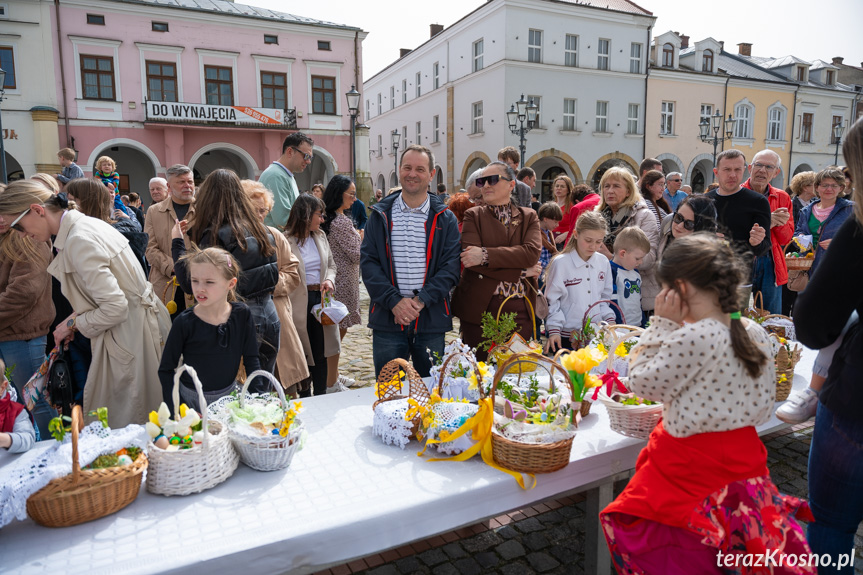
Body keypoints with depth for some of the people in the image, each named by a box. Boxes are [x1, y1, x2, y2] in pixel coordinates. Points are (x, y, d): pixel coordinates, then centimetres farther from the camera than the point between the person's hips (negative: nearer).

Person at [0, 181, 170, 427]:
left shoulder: (79, 241, -20)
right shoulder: (88, 223, 10)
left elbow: (114, 308, -23)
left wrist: (74, 324, -7)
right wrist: (76, 318, 12)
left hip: (130, 335, -10)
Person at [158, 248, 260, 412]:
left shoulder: (242, 314, -9)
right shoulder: (184, 322, -14)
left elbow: (251, 361, -1)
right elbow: (166, 369, -7)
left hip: (230, 393, 2)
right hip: (191, 400, -1)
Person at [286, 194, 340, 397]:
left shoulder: (320, 236, 9)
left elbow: (331, 265, 19)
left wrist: (329, 280, -3)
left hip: (320, 298, 6)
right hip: (299, 302, -5)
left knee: (321, 351, 12)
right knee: (302, 352, 6)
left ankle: (321, 395, 24)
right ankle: (304, 394, 22)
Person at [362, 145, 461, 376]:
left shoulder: (445, 219, 6)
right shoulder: (381, 215, 7)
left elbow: (451, 266, -1)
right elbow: (368, 262, 0)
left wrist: (421, 300, -14)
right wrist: (394, 301, -12)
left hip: (431, 319, 0)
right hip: (387, 318, 0)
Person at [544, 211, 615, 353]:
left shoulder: (603, 262, 6)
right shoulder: (560, 263, -9)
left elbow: (605, 296, 16)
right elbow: (552, 300, -6)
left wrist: (610, 320, 4)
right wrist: (554, 330, -12)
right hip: (566, 336, -4)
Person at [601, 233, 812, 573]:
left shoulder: (691, 339, -28)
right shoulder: (756, 333, -3)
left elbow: (642, 382, -14)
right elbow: (763, 404, 8)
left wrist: (663, 324, -13)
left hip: (691, 464, -7)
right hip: (742, 454, 8)